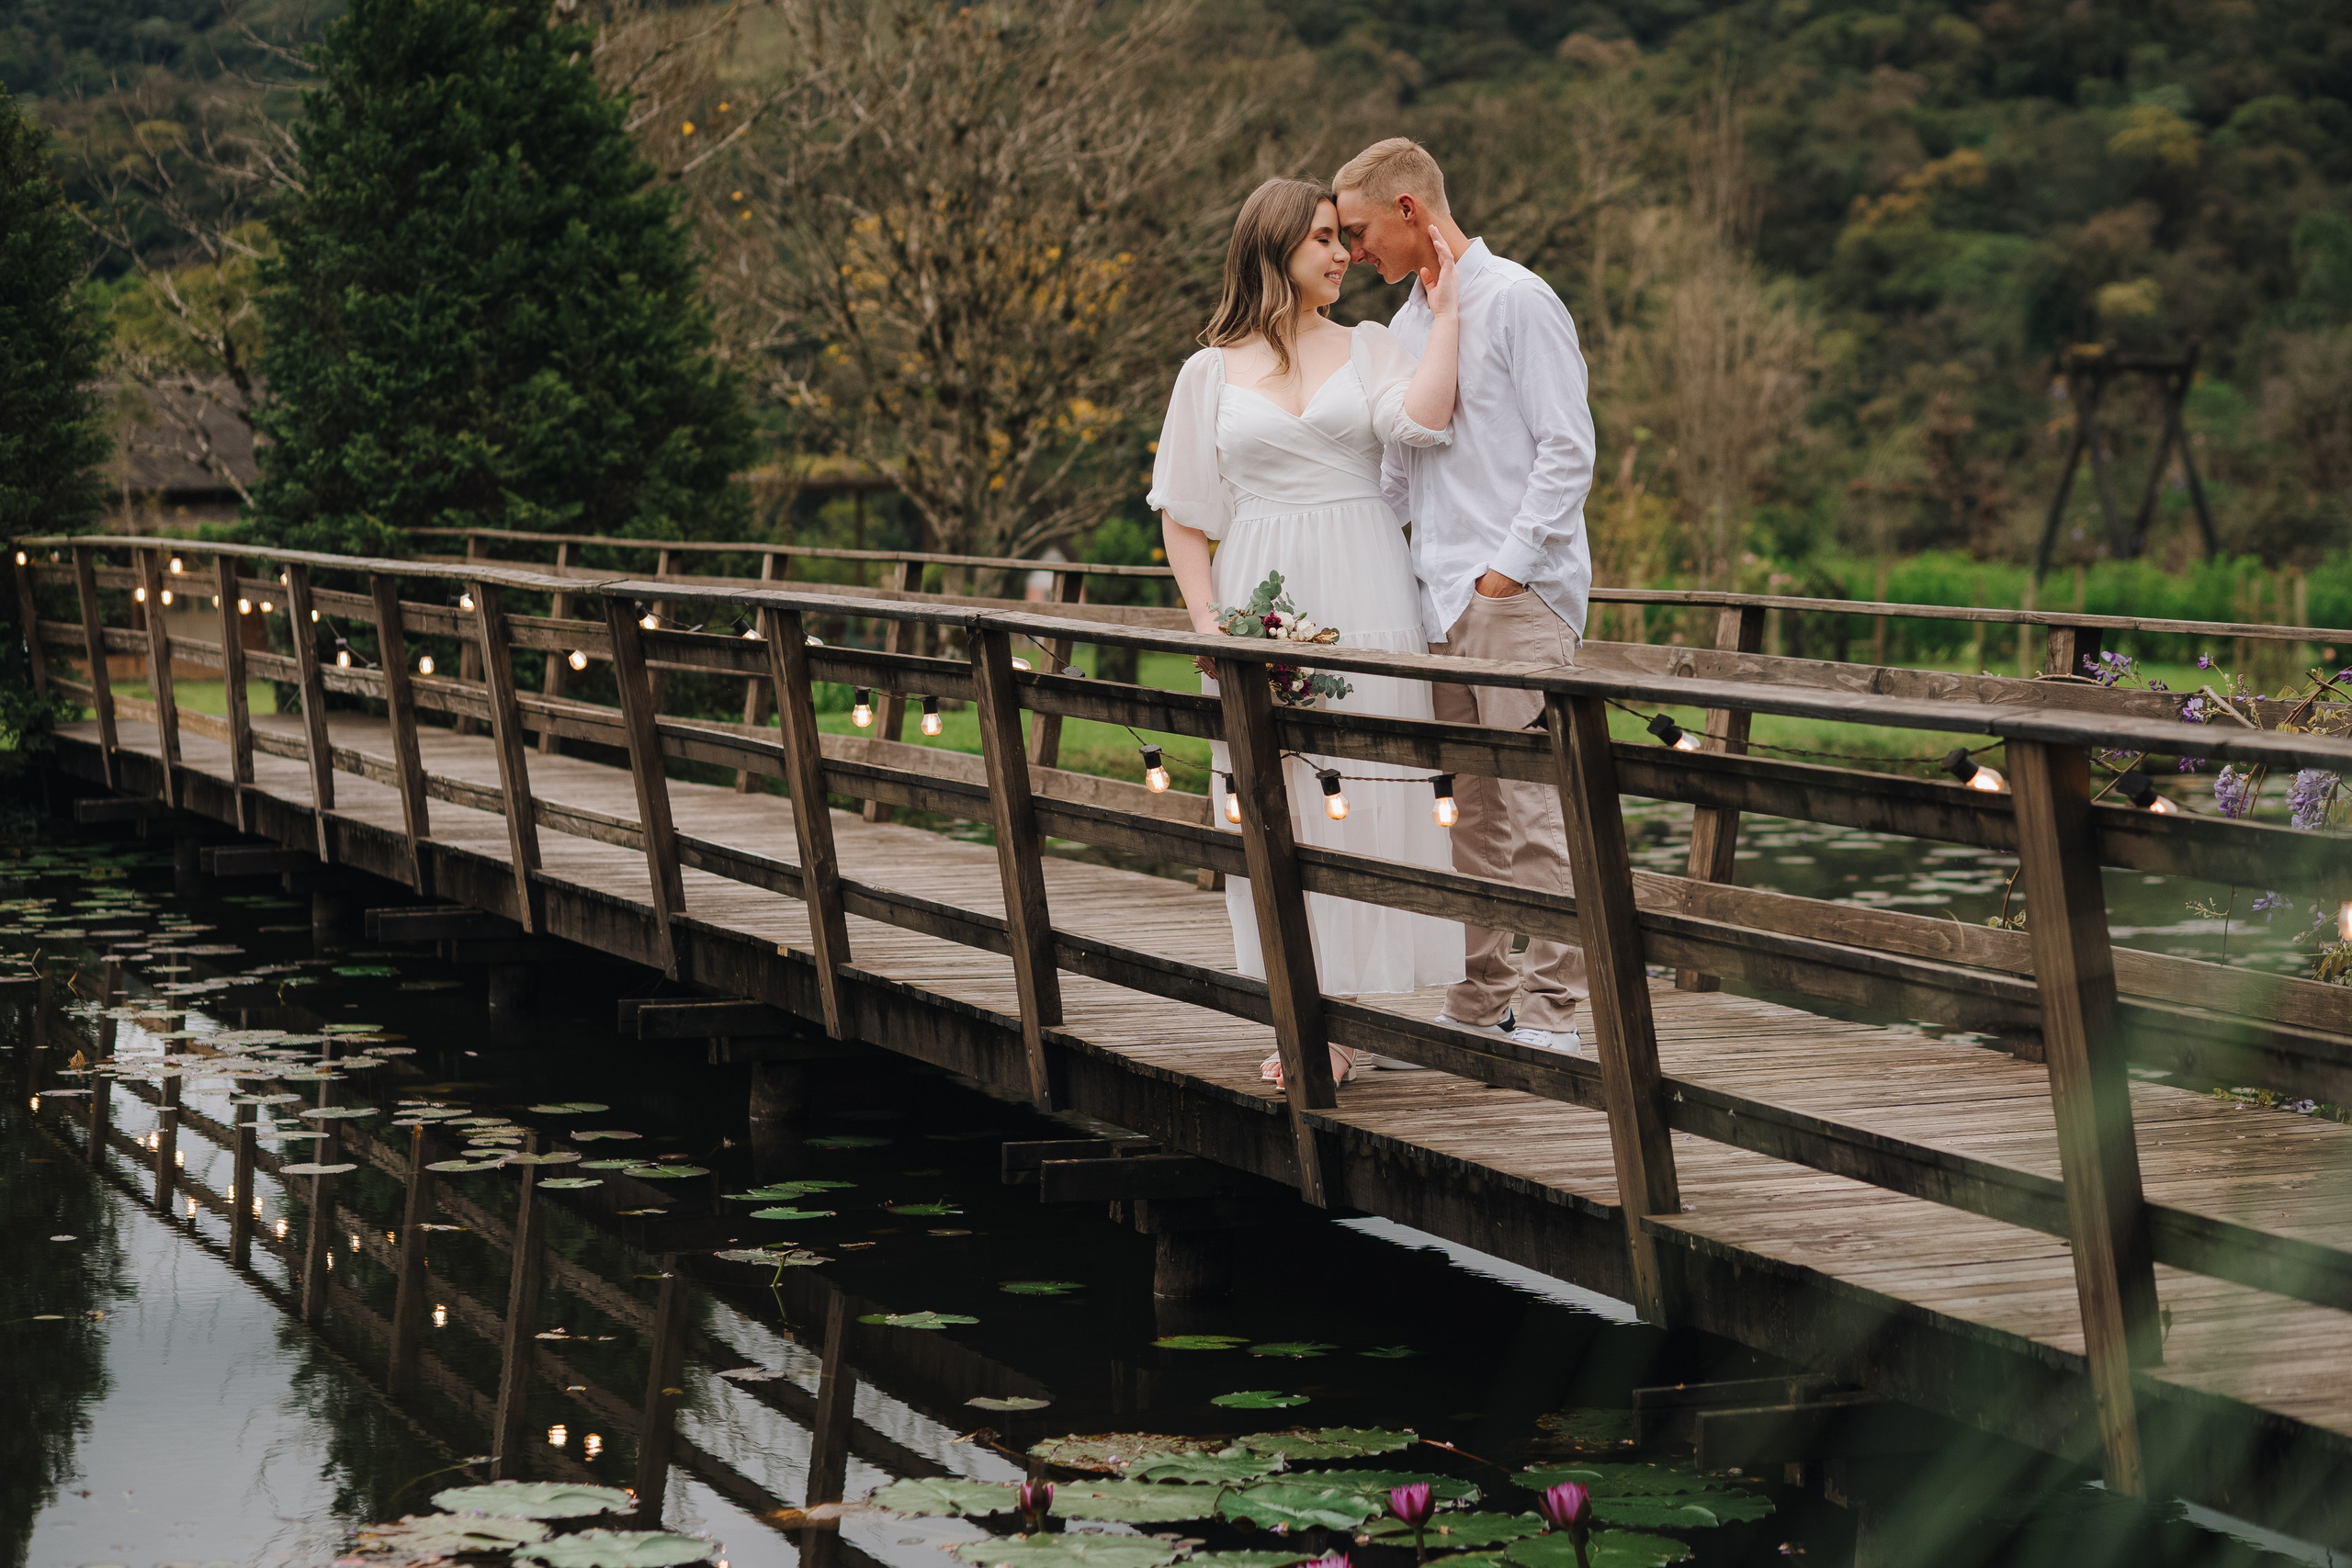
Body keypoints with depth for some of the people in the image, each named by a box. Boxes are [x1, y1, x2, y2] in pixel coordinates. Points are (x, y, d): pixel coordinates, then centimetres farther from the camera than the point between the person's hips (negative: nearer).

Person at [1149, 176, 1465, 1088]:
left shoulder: (1367, 347, 9)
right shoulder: (1212, 372, 8)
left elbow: (1422, 421, -13)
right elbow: (1184, 516, 9)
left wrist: (1443, 309, -6)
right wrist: (1209, 627, -2)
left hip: (1362, 599, 0)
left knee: (1362, 794, -4)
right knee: (1274, 805, 1)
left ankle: (1349, 1011, 2)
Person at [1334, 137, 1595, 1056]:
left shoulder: (1515, 300, -6)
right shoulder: (1406, 325, 18)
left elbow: (1567, 450, -11)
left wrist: (1507, 569, -14)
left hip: (1519, 593, -8)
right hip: (1440, 599, 8)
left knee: (1533, 800, -8)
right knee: (1473, 808, 8)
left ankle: (1550, 1013, -6)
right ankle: (1482, 998, 13)